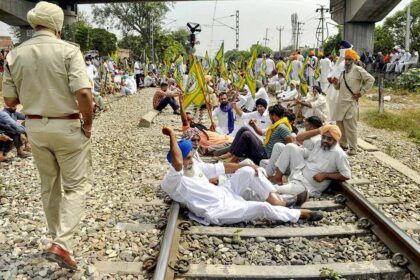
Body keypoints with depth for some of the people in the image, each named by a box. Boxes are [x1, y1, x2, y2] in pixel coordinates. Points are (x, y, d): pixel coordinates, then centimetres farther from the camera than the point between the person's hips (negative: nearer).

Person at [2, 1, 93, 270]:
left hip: (35, 127, 5)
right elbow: (83, 93, -23)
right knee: (76, 186, 7)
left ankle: (57, 236, 34)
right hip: (67, 127, -5)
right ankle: (62, 244, -5)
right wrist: (88, 124, -9)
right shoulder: (68, 50, -12)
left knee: (49, 185, 20)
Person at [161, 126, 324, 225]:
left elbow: (221, 168, 11)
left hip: (222, 193, 9)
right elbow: (177, 162, -42)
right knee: (262, 208, -14)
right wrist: (172, 135, -36)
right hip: (218, 211, -9)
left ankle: (274, 201, 6)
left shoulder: (195, 166, 7)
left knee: (248, 172, -4)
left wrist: (246, 167, 4)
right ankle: (302, 214, 7)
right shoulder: (171, 182, -19)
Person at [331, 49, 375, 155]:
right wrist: (335, 82, -1)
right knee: (340, 124, 14)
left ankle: (353, 149, -1)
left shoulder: (358, 70, -5)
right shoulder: (343, 72, 17)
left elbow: (370, 79, -8)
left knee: (350, 126, -7)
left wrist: (361, 92, -9)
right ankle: (343, 144, 29)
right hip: (341, 102, 8)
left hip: (351, 102, -8)